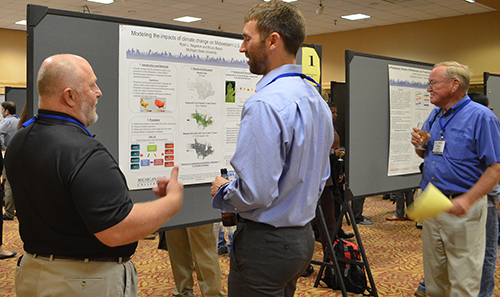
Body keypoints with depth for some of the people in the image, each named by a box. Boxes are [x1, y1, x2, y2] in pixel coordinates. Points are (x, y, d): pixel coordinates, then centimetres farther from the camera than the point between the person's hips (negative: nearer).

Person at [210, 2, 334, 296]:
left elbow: (255, 192, -26)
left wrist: (222, 190, -8)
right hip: (303, 237, 9)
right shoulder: (317, 100, 6)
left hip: (266, 244, -9)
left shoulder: (265, 104, -23)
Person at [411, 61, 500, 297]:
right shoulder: (435, 115, 12)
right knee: (434, 277, 17)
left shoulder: (481, 117, -11)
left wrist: (468, 200, -28)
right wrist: (421, 146, 0)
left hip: (462, 209, -7)